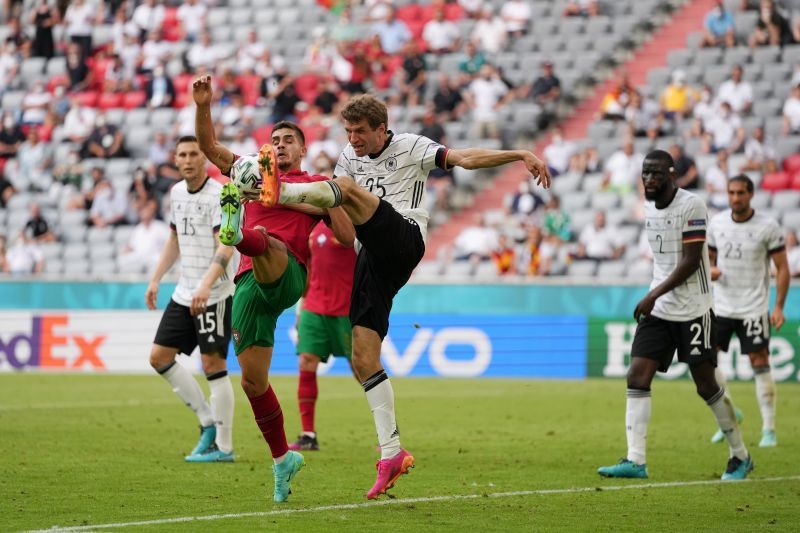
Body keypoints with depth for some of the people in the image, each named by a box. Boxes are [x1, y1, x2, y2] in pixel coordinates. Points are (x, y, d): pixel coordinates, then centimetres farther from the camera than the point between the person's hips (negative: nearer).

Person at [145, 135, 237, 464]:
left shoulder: (218, 195, -13)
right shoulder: (177, 192, 11)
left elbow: (226, 246, -22)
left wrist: (206, 286, -34)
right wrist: (155, 280, 17)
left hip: (214, 295, -8)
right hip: (184, 294, 8)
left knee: (213, 365, -7)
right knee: (159, 356, 6)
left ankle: (223, 447, -1)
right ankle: (208, 421, 14)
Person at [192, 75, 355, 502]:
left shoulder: (313, 184, 17)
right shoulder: (255, 173, 27)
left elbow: (347, 237, 9)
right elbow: (209, 146, 18)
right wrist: (203, 105, 3)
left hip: (287, 274, -4)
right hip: (249, 284, 4)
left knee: (264, 243, -39)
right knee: (253, 381, 1)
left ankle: (238, 232, -77)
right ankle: (282, 458, 15)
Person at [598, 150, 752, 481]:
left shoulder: (691, 206, -14)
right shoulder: (649, 207, 10)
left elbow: (691, 261, -18)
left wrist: (655, 294, -21)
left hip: (692, 310, -7)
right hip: (658, 309, 7)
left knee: (706, 385, -1)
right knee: (637, 376, -7)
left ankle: (741, 456, 16)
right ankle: (635, 461, -9)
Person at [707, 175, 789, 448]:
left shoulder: (768, 227, -8)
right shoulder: (717, 223, 3)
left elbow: (782, 267, -5)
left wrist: (779, 306, -12)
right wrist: (709, 269, -8)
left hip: (754, 308, -4)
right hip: (721, 307, 4)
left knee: (760, 364, -5)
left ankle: (769, 428, 2)